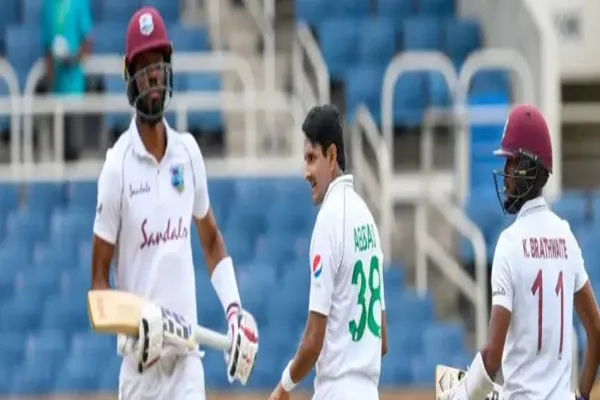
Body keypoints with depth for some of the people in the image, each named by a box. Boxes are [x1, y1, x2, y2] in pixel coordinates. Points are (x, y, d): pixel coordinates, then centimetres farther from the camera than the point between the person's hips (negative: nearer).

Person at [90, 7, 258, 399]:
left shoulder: (188, 153, 7)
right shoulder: (118, 166, -7)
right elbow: (99, 275, -2)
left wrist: (233, 307, 4)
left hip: (186, 356, 3)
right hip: (139, 363, -3)